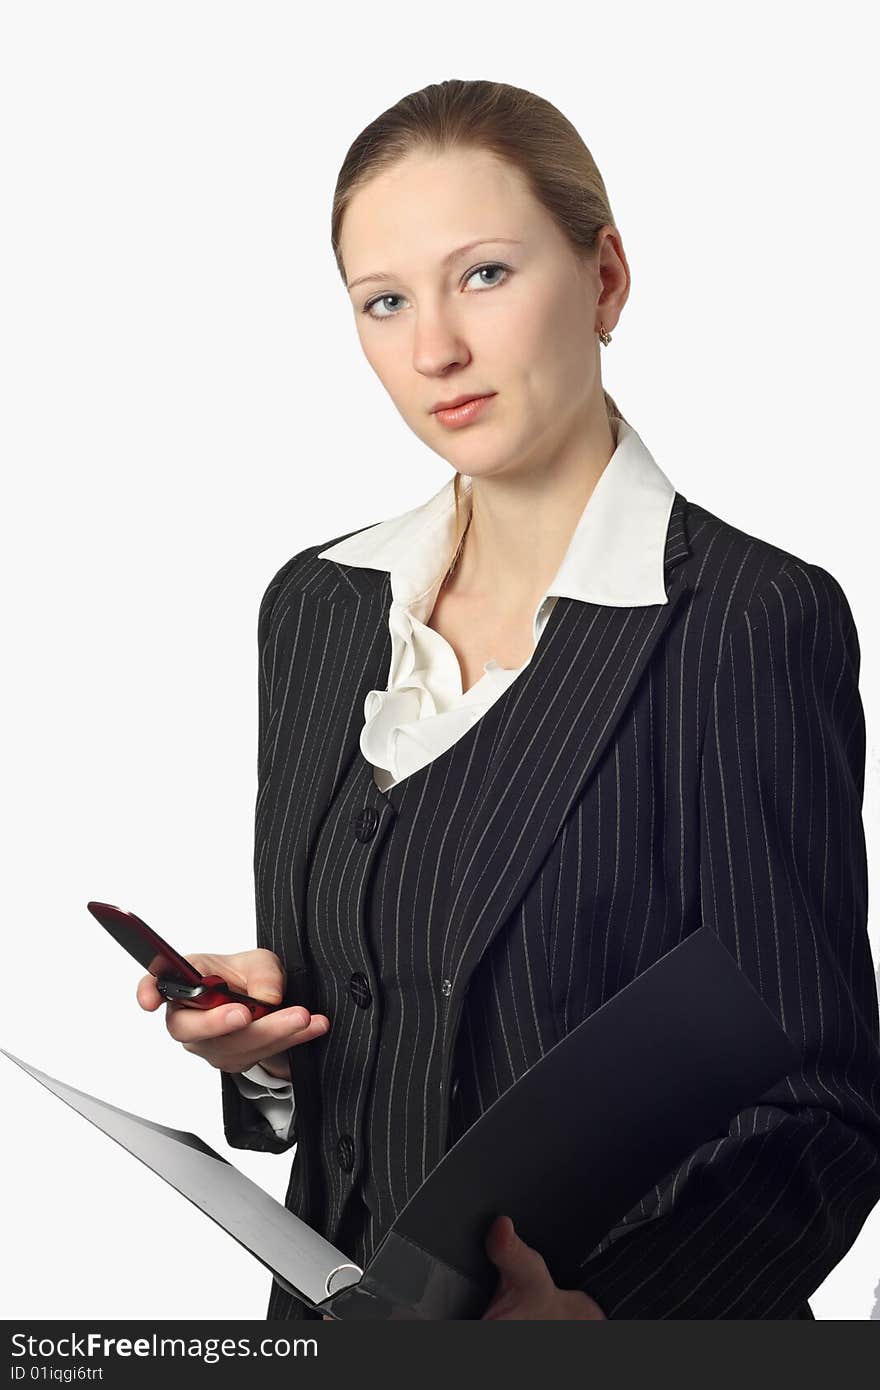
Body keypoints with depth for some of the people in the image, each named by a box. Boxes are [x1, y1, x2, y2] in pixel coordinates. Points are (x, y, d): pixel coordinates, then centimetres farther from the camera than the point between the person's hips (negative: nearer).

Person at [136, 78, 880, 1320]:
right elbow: (327, 1012, 10)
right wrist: (257, 1031, -11)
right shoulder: (316, 605, 0)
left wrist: (604, 1307, -33)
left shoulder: (755, 621, -18)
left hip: (637, 1308, -5)